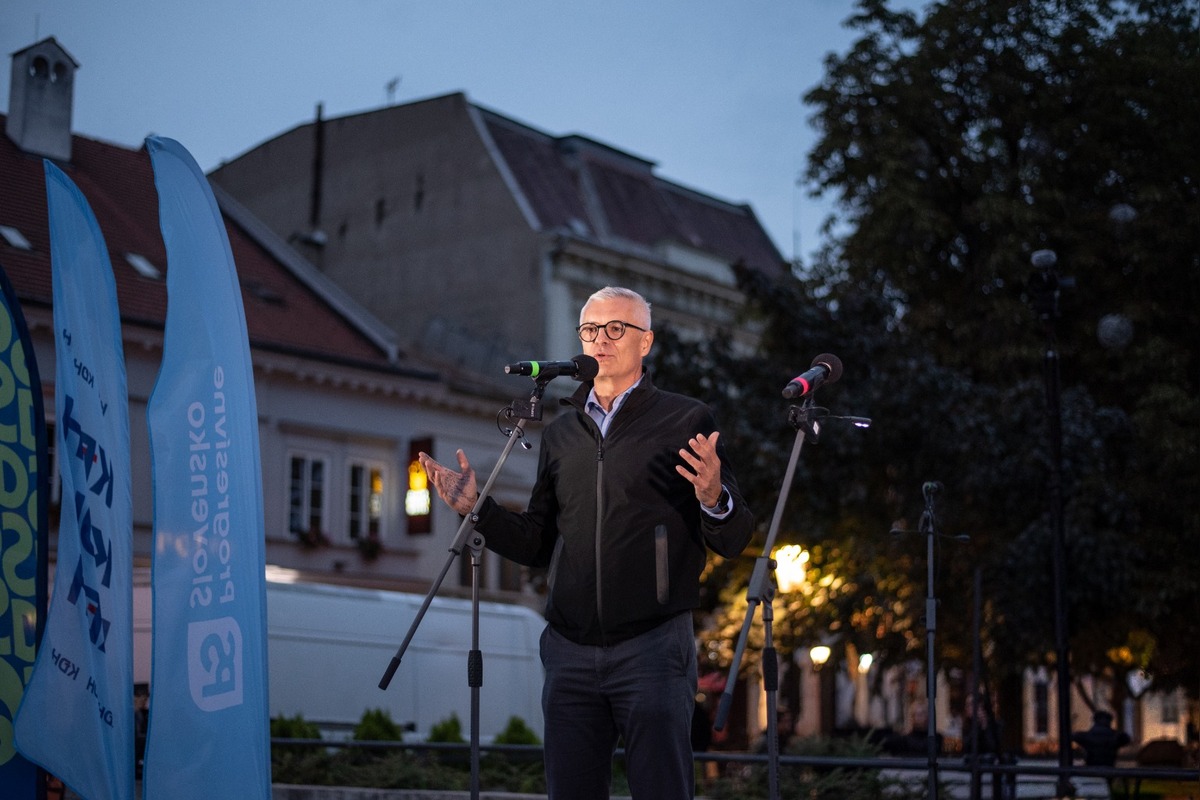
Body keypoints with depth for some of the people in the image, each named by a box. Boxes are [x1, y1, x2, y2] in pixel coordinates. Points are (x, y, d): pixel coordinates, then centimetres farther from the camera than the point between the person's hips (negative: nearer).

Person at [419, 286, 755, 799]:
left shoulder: (685, 421, 2)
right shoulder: (561, 432, 16)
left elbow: (732, 542, -1)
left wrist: (714, 500, -22)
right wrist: (477, 509, 5)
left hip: (652, 645, -4)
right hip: (571, 652, 4)